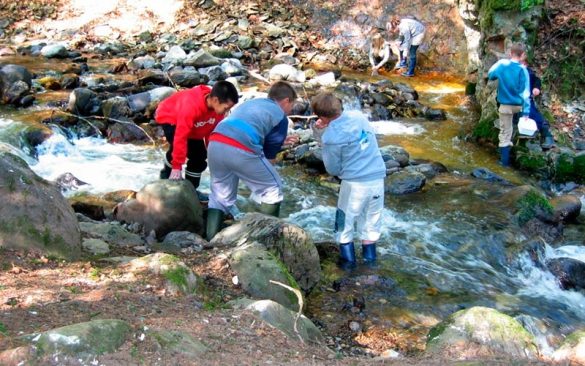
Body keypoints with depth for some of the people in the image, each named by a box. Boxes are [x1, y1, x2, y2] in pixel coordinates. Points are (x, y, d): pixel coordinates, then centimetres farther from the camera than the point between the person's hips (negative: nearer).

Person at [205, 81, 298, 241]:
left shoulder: (251, 102, 34)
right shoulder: (280, 116, 15)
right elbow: (270, 153, 15)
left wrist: (281, 140, 46)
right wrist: (258, 173, 29)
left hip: (215, 143, 6)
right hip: (241, 150, -6)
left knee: (220, 197, 22)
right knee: (273, 189, 16)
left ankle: (210, 240, 15)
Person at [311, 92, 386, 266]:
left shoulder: (330, 137, -15)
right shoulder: (358, 115, 0)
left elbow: (333, 169, -2)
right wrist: (329, 125, 16)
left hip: (354, 183, -5)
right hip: (377, 177, 5)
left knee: (345, 219, 15)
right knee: (372, 220, 19)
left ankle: (348, 258, 20)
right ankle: (369, 257, 28)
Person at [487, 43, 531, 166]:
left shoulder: (502, 64, -11)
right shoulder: (523, 70, -13)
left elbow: (490, 75, 7)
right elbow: (525, 92, -13)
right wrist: (526, 111, -10)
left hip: (506, 105, 0)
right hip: (518, 105, 0)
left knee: (505, 133, 6)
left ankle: (505, 161, 10)